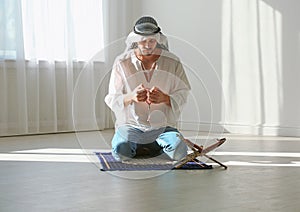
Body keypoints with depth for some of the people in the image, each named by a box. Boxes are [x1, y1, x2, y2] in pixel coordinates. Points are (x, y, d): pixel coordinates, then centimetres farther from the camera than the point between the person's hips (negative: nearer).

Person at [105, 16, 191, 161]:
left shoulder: (173, 62, 2)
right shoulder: (122, 63, 0)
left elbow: (182, 94, 1)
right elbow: (112, 99, 0)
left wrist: (164, 98, -22)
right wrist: (131, 96, -23)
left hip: (163, 124, 1)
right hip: (130, 123, -1)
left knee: (178, 153, -26)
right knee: (121, 152, -29)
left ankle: (160, 144, 11)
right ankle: (135, 145, 9)